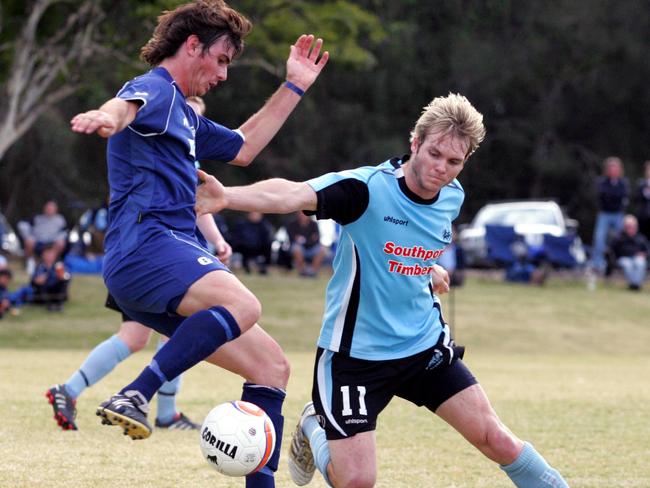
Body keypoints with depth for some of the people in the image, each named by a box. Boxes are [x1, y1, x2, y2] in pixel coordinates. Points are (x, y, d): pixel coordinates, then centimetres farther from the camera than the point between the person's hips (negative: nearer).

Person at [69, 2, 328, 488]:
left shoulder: (185, 115, 30)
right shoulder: (155, 89, -1)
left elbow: (241, 148, 45)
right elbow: (128, 105, -27)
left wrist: (293, 89, 42)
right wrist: (108, 117, -52)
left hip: (175, 256, 10)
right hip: (144, 243, -10)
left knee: (271, 365, 9)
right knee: (242, 304, -37)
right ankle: (133, 398, -42)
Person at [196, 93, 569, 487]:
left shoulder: (453, 196, -2)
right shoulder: (367, 188, -23)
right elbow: (292, 194, -42)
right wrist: (227, 196, -57)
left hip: (426, 344, 5)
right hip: (355, 351, -5)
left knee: (497, 440, 0)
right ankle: (314, 430, 24)